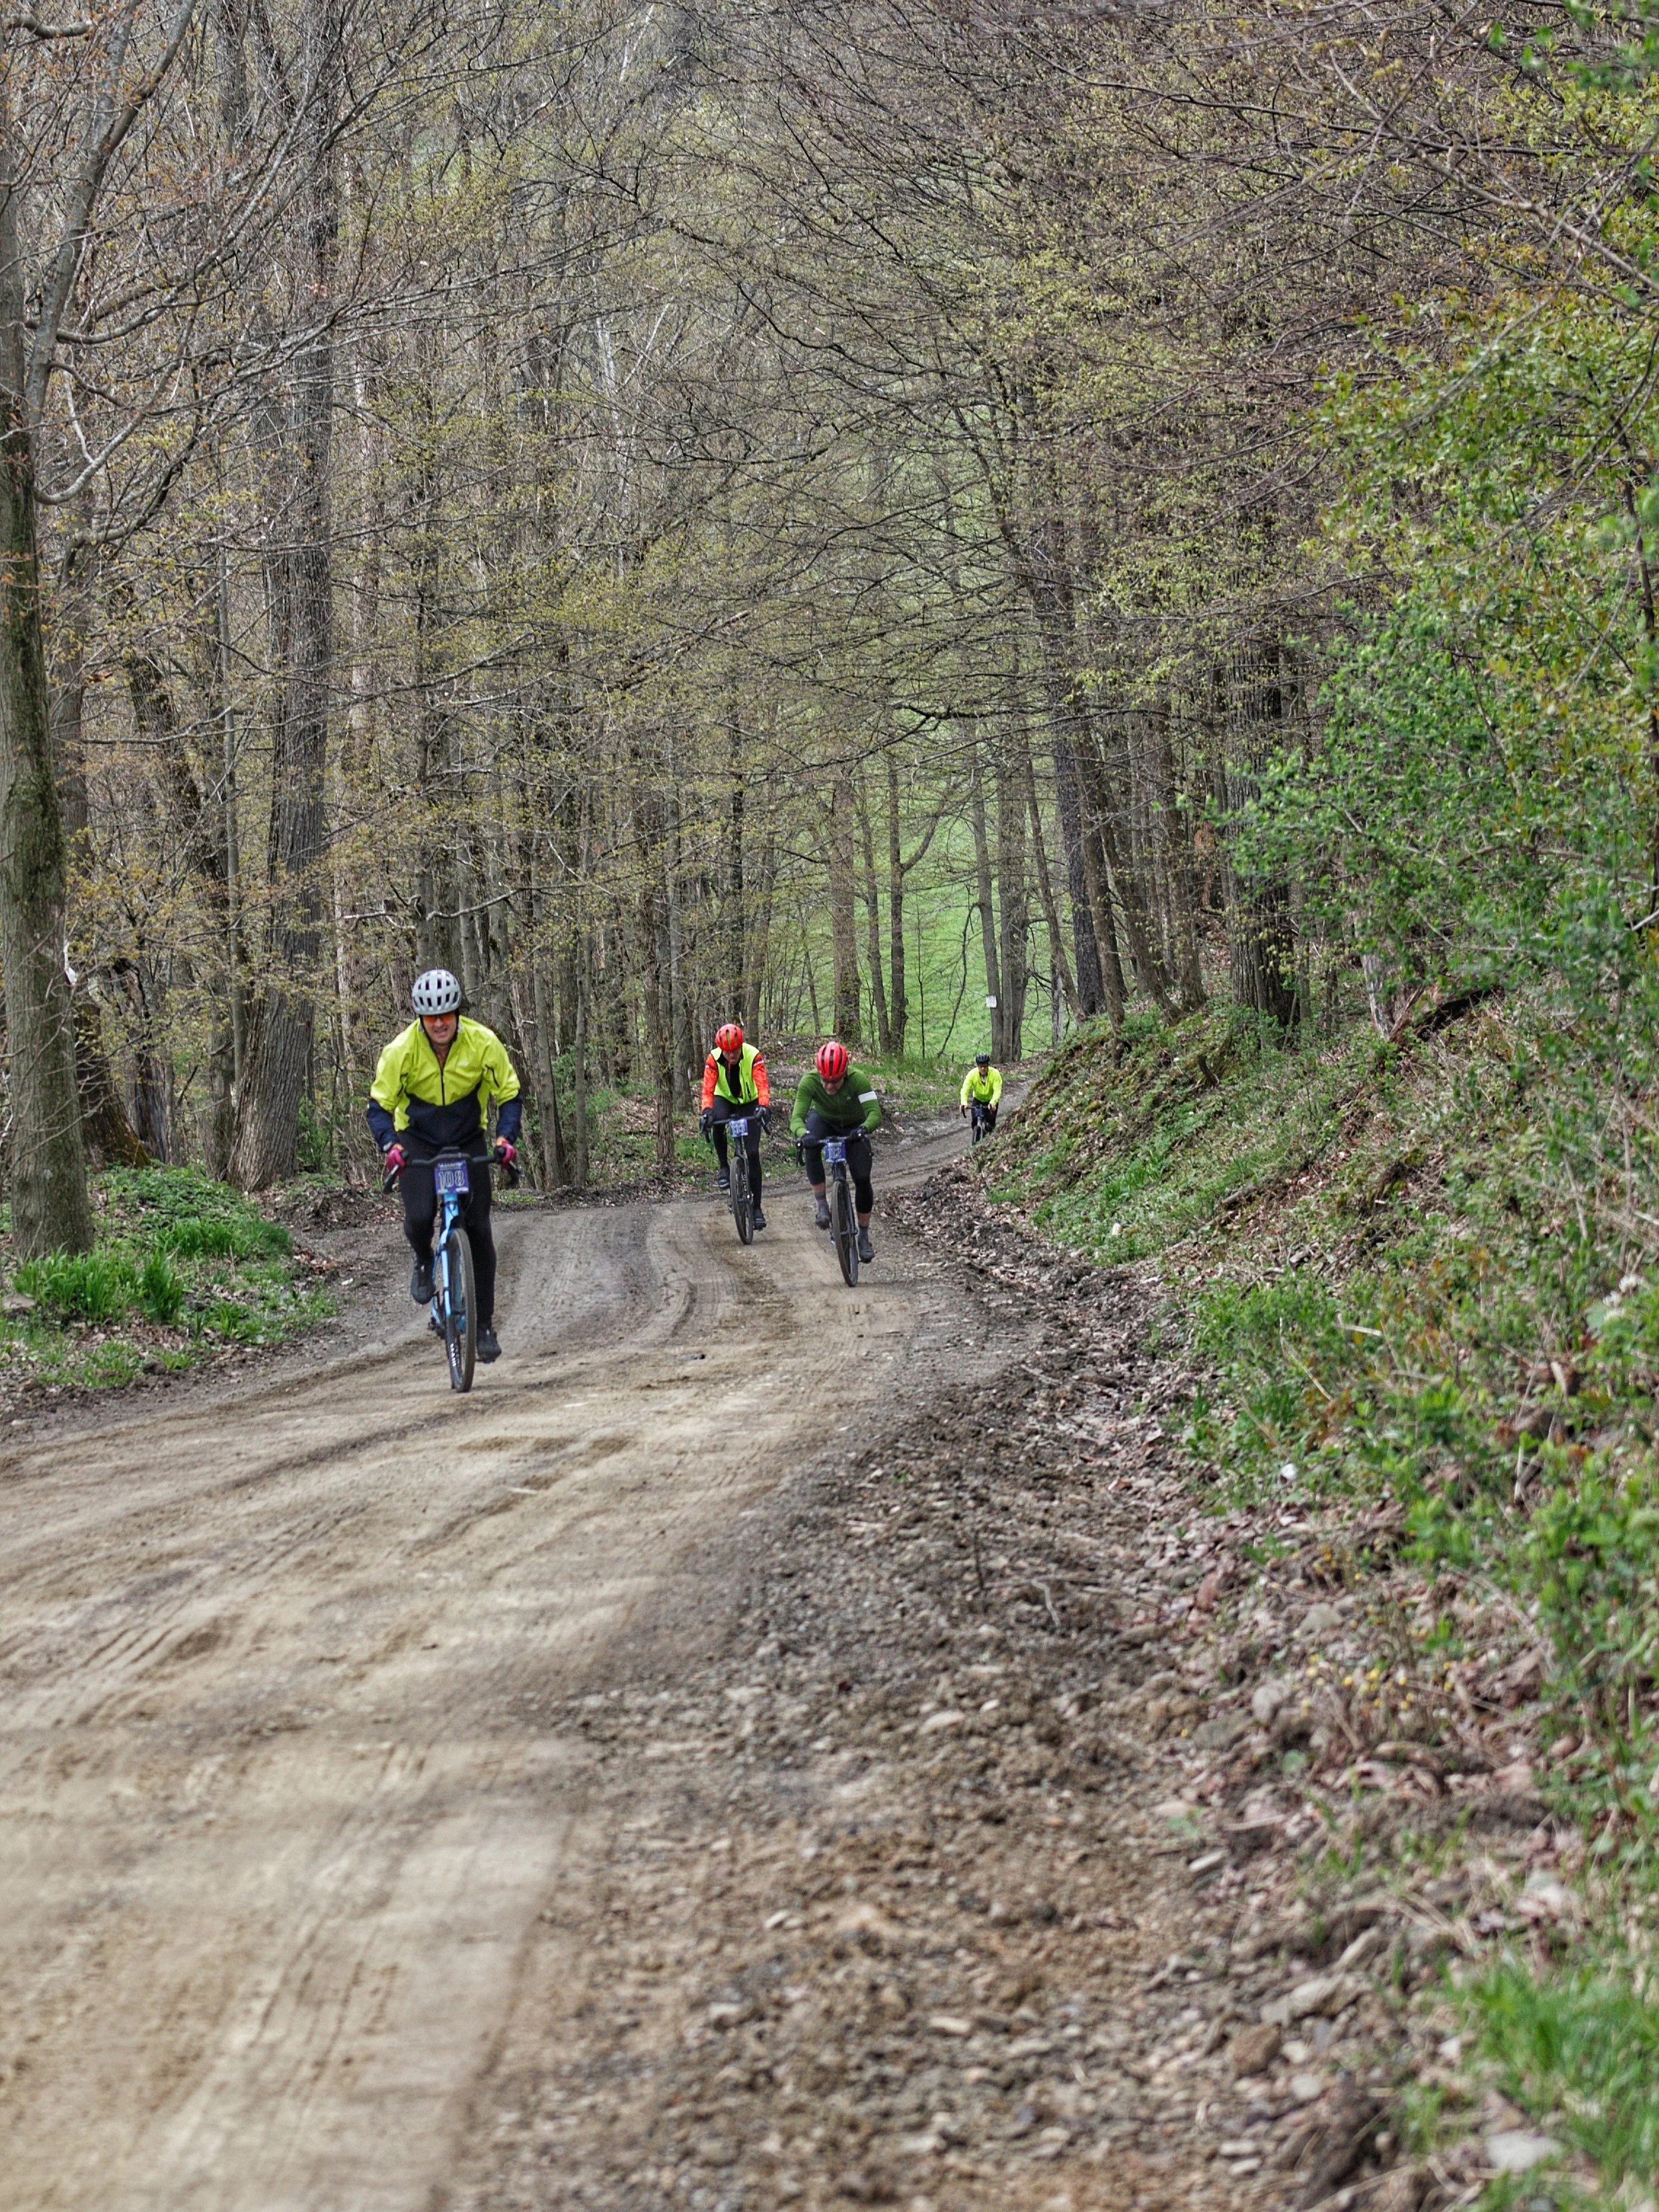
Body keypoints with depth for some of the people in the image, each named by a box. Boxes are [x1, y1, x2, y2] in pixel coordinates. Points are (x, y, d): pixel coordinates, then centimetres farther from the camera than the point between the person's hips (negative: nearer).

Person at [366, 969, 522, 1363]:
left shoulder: (483, 1043, -18)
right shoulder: (401, 1050, -19)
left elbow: (509, 1095, -9)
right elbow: (379, 1105, -13)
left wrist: (506, 1138, -27)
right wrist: (390, 1145, -32)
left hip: (468, 1142, 1)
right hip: (418, 1143, -1)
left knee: (478, 1230, -7)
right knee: (419, 1219, -23)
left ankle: (485, 1325, 3)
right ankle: (424, 1261, 14)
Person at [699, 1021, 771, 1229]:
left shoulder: (753, 1057, -26)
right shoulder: (714, 1060, -22)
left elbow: (763, 1085, -35)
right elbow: (708, 1089, -29)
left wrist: (762, 1107, -54)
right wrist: (707, 1111, -48)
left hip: (749, 1103, -1)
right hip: (725, 1100, 1)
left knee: (753, 1153, -9)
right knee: (717, 1121, -36)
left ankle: (757, 1208, -1)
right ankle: (724, 1167, -16)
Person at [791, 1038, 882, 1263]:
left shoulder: (858, 1079, -34)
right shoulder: (810, 1081, -32)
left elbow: (875, 1113, -40)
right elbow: (797, 1117, -37)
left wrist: (864, 1128, -62)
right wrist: (803, 1134, -59)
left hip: (853, 1127, 0)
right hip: (823, 1120, 0)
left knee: (862, 1179, -11)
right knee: (811, 1147, -35)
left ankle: (864, 1236, 8)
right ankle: (820, 1202, -21)